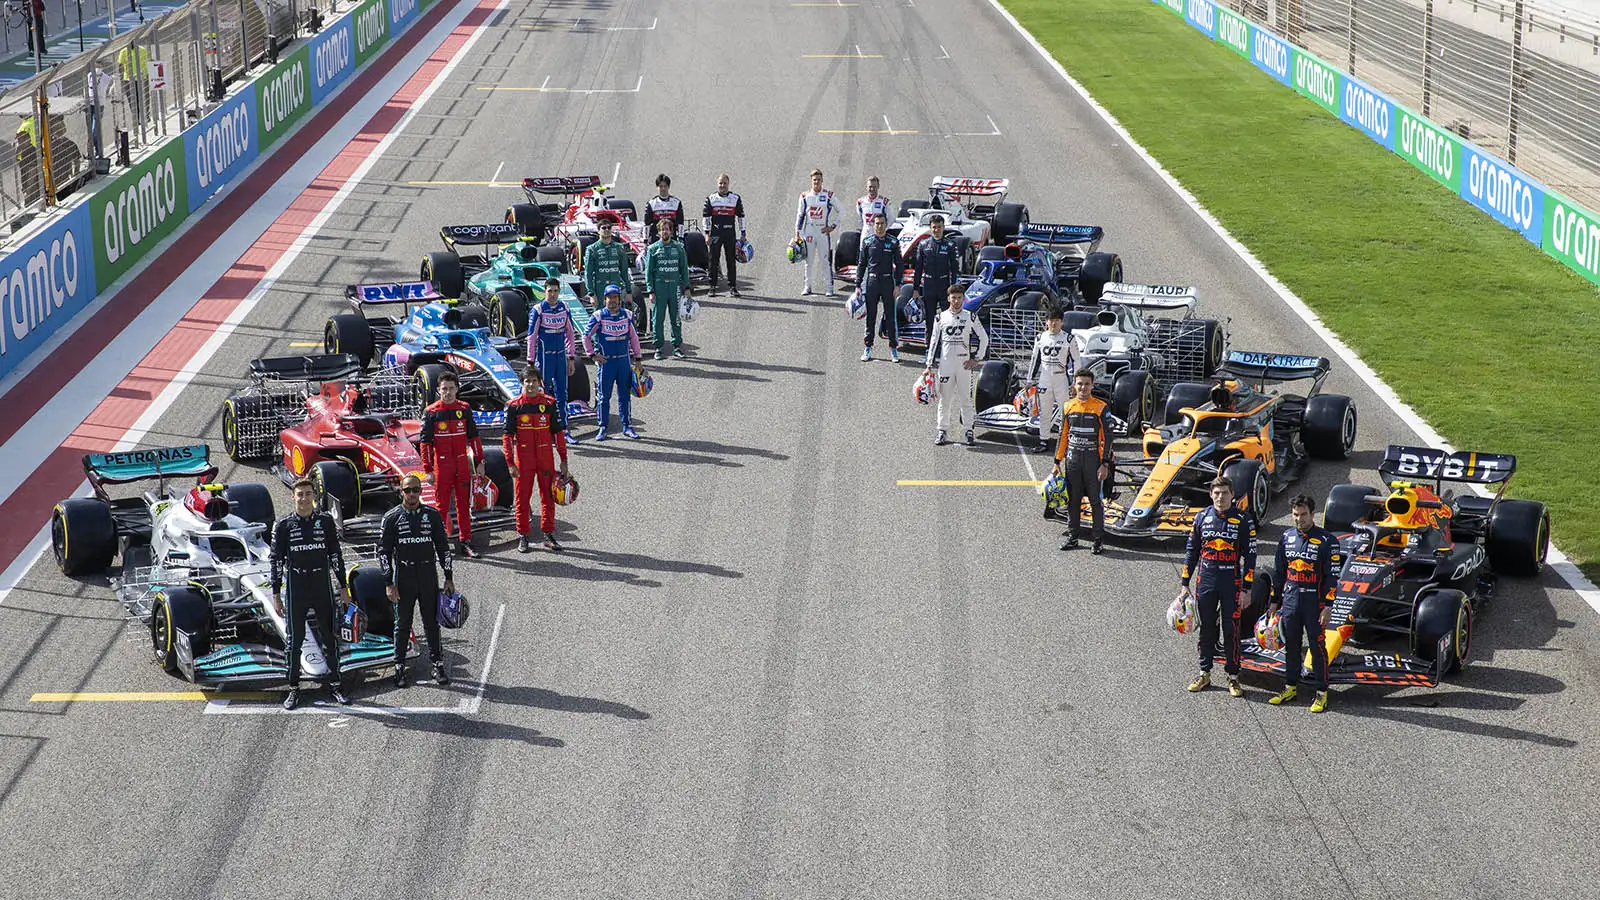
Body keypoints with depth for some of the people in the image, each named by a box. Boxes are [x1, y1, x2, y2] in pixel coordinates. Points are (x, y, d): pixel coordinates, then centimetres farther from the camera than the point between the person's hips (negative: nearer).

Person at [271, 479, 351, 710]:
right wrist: (276, 594, -1)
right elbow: (276, 560, 2)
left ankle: (334, 685, 15)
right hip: (295, 589, -1)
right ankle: (294, 689, 10)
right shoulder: (283, 525, 0)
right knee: (294, 640, 2)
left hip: (322, 588, 1)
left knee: (330, 638, 5)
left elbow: (336, 555, 9)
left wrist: (343, 586, 7)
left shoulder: (326, 521, 5)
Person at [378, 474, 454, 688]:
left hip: (428, 577, 2)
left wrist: (449, 578, 6)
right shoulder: (392, 518, -1)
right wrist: (389, 583, -8)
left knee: (432, 622, 7)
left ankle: (438, 665, 15)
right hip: (403, 578, -1)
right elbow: (383, 551, -1)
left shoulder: (432, 515, 4)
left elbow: (443, 547, 10)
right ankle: (399, 668, 11)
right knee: (402, 625, 4)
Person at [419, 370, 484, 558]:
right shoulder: (431, 412, -4)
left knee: (464, 505, 8)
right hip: (442, 466, -3)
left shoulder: (464, 409, 6)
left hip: (462, 466, 3)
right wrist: (428, 470, -7)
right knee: (442, 506, 1)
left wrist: (479, 462, 7)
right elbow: (426, 442, -3)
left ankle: (466, 543, 13)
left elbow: (474, 437, 11)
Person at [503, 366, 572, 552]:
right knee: (522, 498, 3)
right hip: (523, 459, -1)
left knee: (548, 497, 5)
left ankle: (548, 535, 13)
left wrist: (563, 460, 4)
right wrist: (511, 463, -7)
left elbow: (558, 432, 7)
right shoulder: (514, 406, -2)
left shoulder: (549, 403, 2)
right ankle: (523, 537, 11)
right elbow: (507, 436, -1)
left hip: (546, 458, 1)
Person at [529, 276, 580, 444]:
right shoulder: (538, 310, -8)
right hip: (544, 356, -5)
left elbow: (570, 334, 13)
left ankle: (564, 430, 16)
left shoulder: (564, 309, 6)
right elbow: (531, 337, -8)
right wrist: (531, 362, -10)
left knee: (561, 395, 10)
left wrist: (571, 358, 10)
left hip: (561, 355, 5)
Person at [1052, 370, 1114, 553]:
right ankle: (1072, 537, 19)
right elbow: (1063, 436, 14)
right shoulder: (1068, 407, 7)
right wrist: (1057, 462, 12)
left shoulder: (1101, 408, -5)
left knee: (1096, 500, 0)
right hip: (1072, 460, 4)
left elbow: (1107, 437, -5)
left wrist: (1105, 464, -11)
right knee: (1072, 500, 9)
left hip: (1093, 459, -4)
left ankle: (1099, 540, 6)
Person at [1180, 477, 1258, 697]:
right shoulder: (1202, 517, 6)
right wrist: (1185, 584, 9)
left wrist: (1247, 588, -5)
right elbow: (1192, 552, 12)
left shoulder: (1243, 520, -2)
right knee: (1206, 629, 9)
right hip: (1205, 581, 3)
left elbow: (1250, 554, -1)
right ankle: (1204, 674, 19)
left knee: (1231, 630, 0)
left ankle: (1233, 676, 9)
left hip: (1231, 582, -2)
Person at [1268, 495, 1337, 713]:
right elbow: (1278, 571, 16)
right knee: (1291, 646, 12)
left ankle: (1321, 693, 7)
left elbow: (1332, 575, -8)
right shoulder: (1287, 538, 9)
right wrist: (1274, 601, 15)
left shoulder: (1326, 540, -7)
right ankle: (1291, 688, 23)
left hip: (1313, 602, -5)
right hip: (1290, 601, 5)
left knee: (1317, 647, 0)